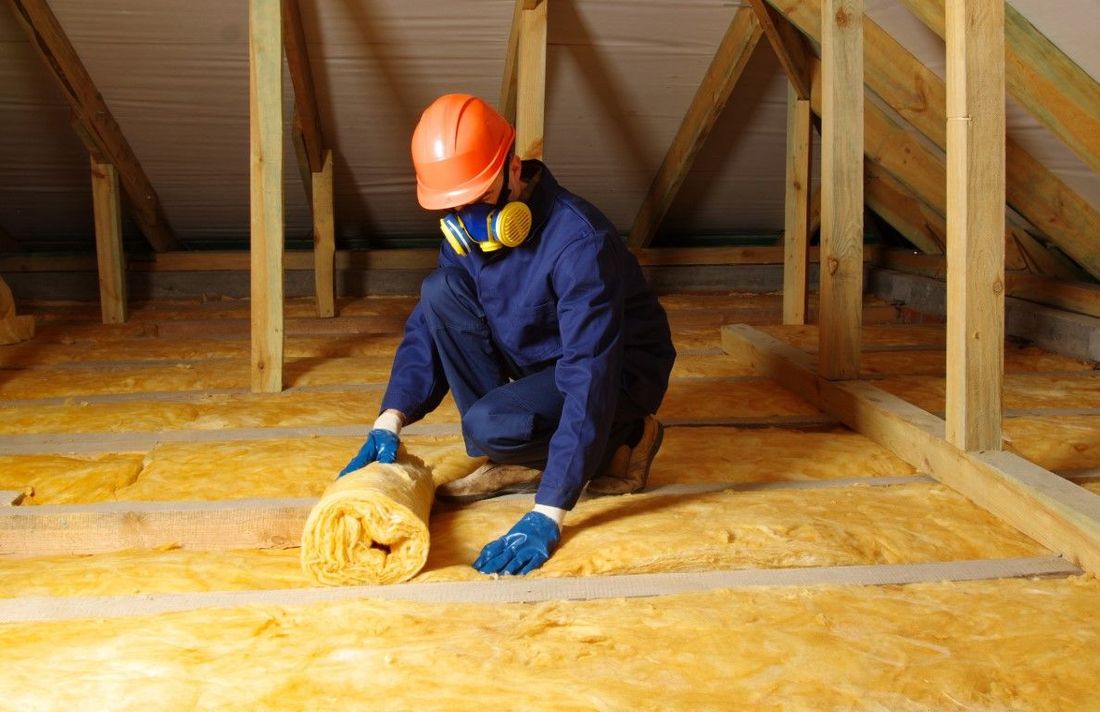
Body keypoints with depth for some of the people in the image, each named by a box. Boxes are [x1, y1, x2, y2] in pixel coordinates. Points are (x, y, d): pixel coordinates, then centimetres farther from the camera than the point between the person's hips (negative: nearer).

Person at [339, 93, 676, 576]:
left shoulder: (579, 241, -32)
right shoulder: (468, 230, -9)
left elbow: (589, 379, -38)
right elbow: (427, 326, -2)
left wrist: (545, 517, -42)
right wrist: (388, 424, -18)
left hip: (619, 371, -7)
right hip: (534, 361, 7)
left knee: (487, 425, -33)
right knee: (441, 290, -15)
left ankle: (623, 438, -3)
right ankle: (513, 462, -7)